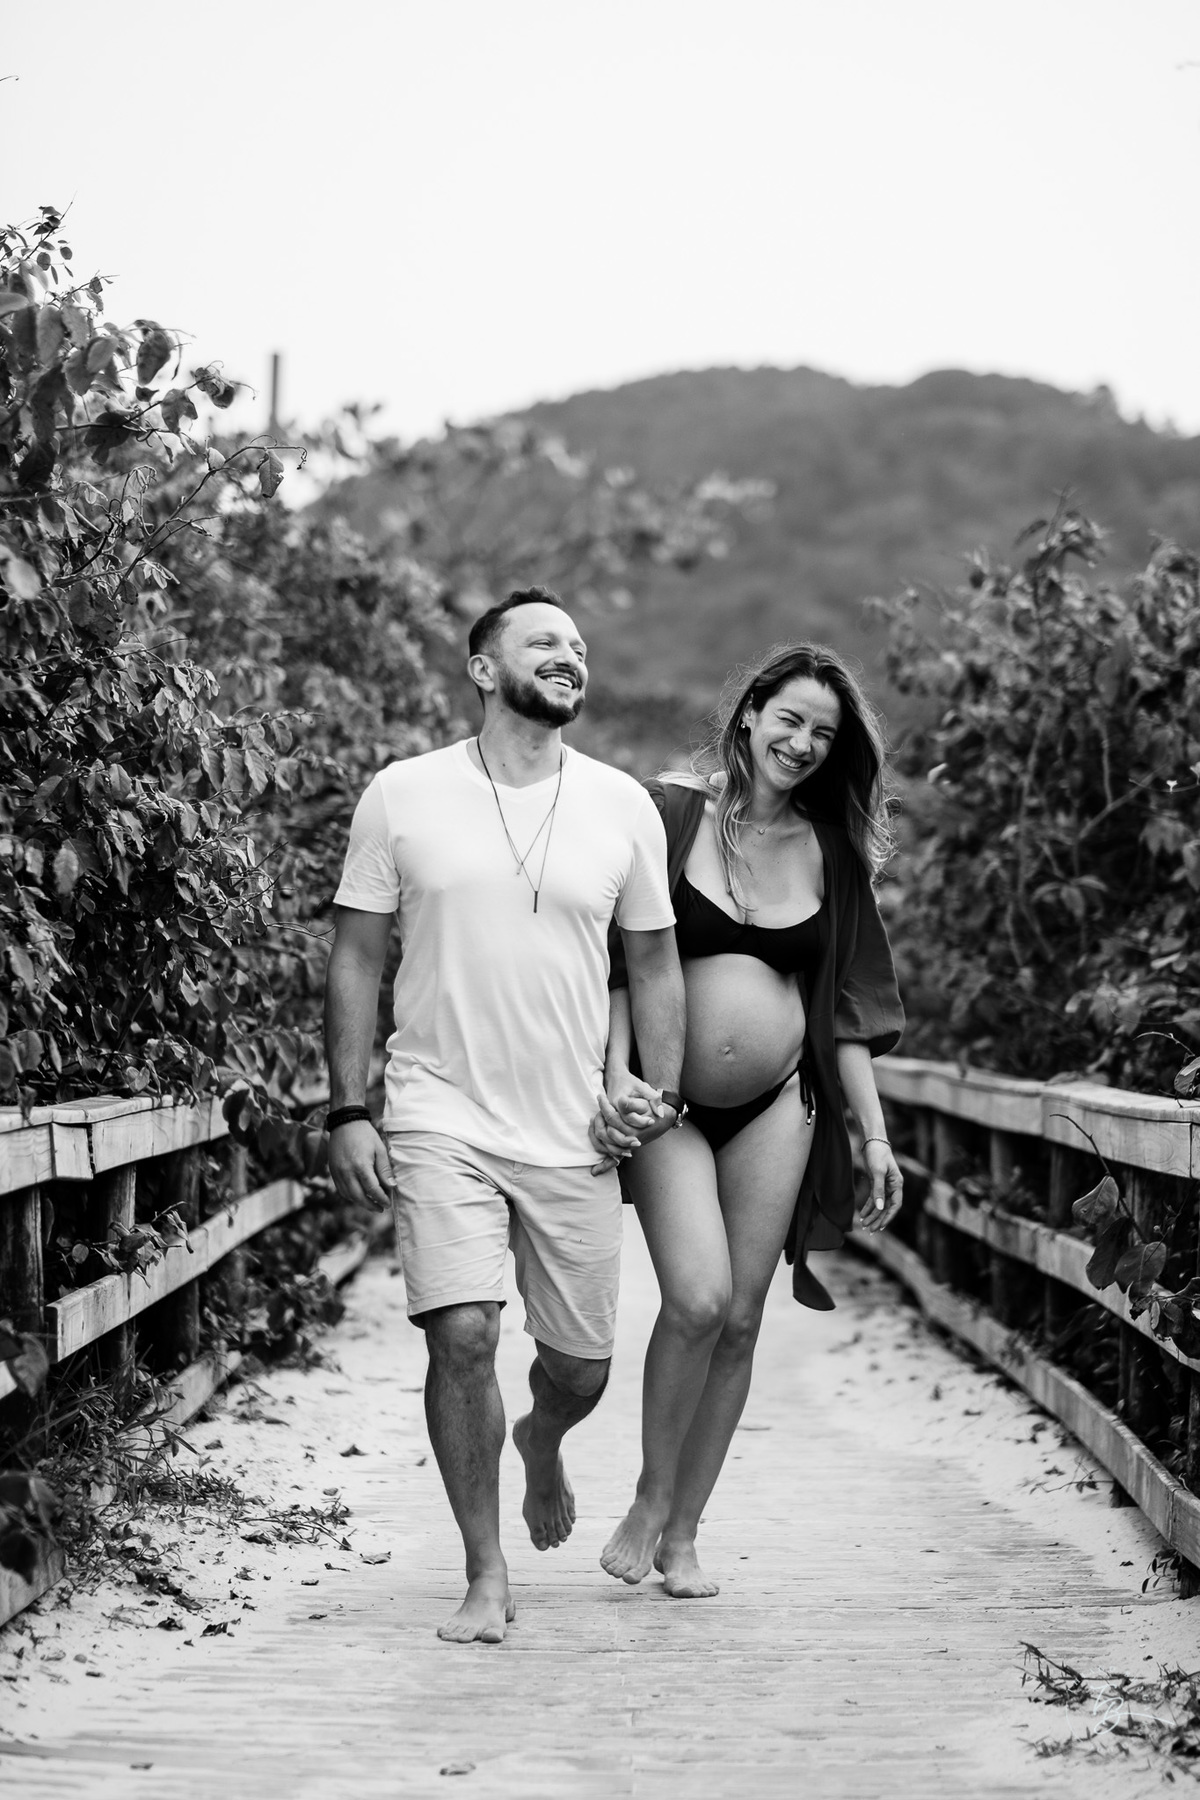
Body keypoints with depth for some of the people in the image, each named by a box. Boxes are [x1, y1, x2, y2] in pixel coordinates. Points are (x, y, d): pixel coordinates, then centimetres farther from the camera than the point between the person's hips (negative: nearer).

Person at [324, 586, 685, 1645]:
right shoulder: (404, 796, -1)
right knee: (463, 1335, -16)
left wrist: (663, 1089, 2)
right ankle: (486, 1576, 1)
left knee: (582, 1367, 8)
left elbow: (654, 961, 13)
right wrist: (348, 1112, -3)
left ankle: (541, 1443, 46)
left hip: (572, 1131, 2)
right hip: (441, 1118, -2)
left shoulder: (622, 807, 4)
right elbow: (356, 960, 3)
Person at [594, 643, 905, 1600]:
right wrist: (618, 1073, -17)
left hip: (777, 1106, 3)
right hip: (668, 1102, -3)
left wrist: (876, 1134, 7)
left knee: (741, 1318, 3)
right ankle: (649, 1501, 2)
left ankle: (683, 1531, 15)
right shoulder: (672, 814, -3)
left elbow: (845, 1008, 11)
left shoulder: (832, 850, 8)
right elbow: (621, 963, -5)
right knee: (698, 1297, -18)